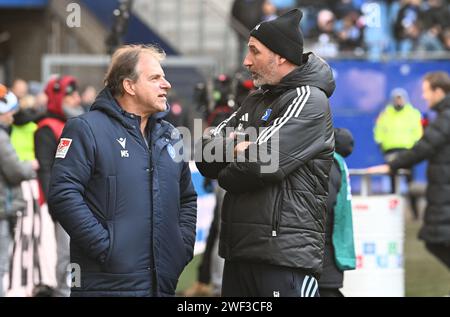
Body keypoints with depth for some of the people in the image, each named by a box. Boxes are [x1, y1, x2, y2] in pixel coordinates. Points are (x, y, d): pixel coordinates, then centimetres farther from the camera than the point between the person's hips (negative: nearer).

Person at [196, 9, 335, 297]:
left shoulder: (309, 100, -6)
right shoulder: (255, 101, 19)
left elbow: (262, 162, -16)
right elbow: (206, 154, 12)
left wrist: (226, 175, 3)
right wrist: (232, 147, -9)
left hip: (286, 255, -8)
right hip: (239, 252, 8)